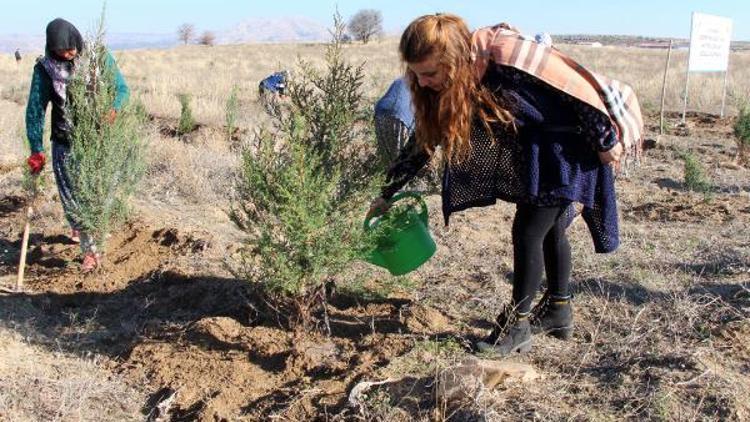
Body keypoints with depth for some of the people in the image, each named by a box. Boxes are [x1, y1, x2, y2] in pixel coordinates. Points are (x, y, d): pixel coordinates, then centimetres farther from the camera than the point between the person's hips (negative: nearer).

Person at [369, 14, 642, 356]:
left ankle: (517, 325, 3)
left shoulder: (507, 62, -35)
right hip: (531, 154, 8)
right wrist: (387, 194, 1)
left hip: (566, 149, -8)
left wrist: (605, 140, -16)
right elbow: (423, 140, -1)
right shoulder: (445, 89, -12)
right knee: (549, 229, 18)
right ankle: (558, 311, 35)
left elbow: (576, 92, -26)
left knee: (528, 230, -10)